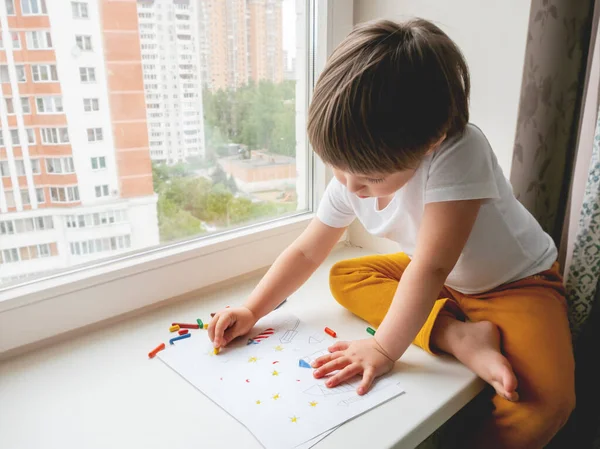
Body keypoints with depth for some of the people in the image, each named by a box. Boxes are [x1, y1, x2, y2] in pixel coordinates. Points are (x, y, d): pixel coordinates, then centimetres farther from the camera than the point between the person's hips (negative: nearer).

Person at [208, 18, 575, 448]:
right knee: (344, 278, -9)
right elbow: (306, 252, -7)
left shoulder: (459, 152, -34)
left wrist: (384, 348, -33)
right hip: (442, 282, 6)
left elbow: (430, 268, -36)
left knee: (546, 400, -28)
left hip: (515, 281, -5)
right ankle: (459, 336, -21)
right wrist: (251, 311, -12)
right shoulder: (353, 175, -16)